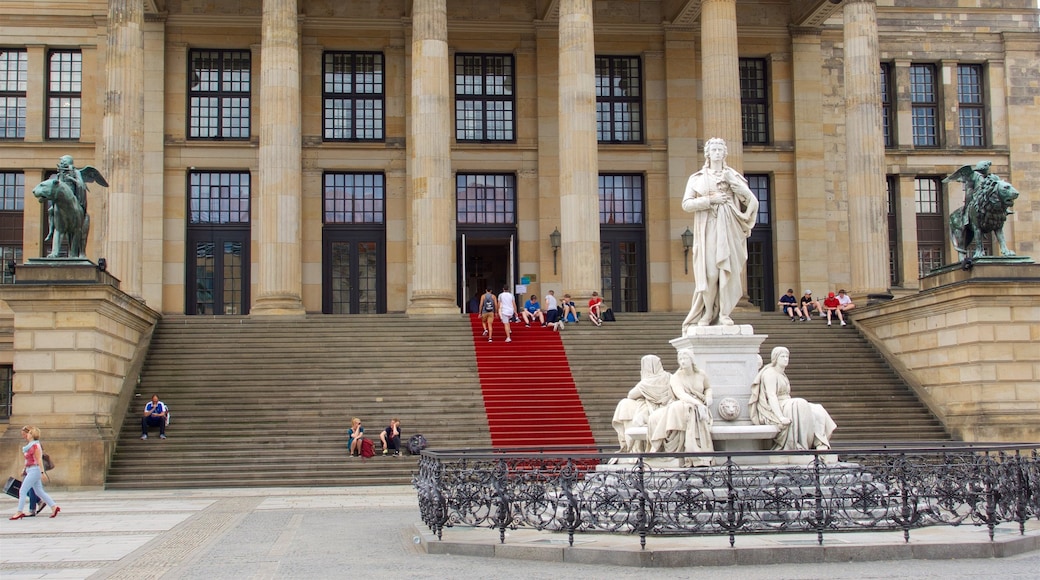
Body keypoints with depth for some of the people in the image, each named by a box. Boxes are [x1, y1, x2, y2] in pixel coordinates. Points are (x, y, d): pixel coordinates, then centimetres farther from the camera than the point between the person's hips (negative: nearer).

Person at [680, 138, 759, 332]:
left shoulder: (733, 176, 14)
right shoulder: (697, 178, 12)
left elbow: (752, 201, 4)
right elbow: (686, 204, 0)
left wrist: (732, 181, -4)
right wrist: (710, 200, -8)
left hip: (729, 229, 1)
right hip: (708, 229, -1)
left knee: (728, 269, -8)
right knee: (709, 272, -11)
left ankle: (724, 314, -7)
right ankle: (708, 313, -1)